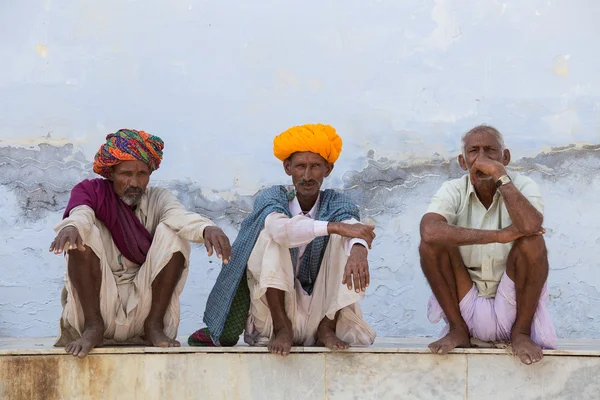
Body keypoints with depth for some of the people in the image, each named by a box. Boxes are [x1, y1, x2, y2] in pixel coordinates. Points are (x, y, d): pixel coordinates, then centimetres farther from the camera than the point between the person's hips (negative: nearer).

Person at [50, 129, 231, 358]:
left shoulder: (157, 199, 2)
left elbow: (180, 216, -21)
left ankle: (154, 325, -10)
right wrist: (71, 226, -51)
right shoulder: (92, 191, -2)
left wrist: (206, 228, -44)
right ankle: (93, 326, -16)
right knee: (84, 235, -23)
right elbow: (80, 214, -25)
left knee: (172, 233, -17)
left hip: (143, 302, 1)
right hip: (97, 301, -1)